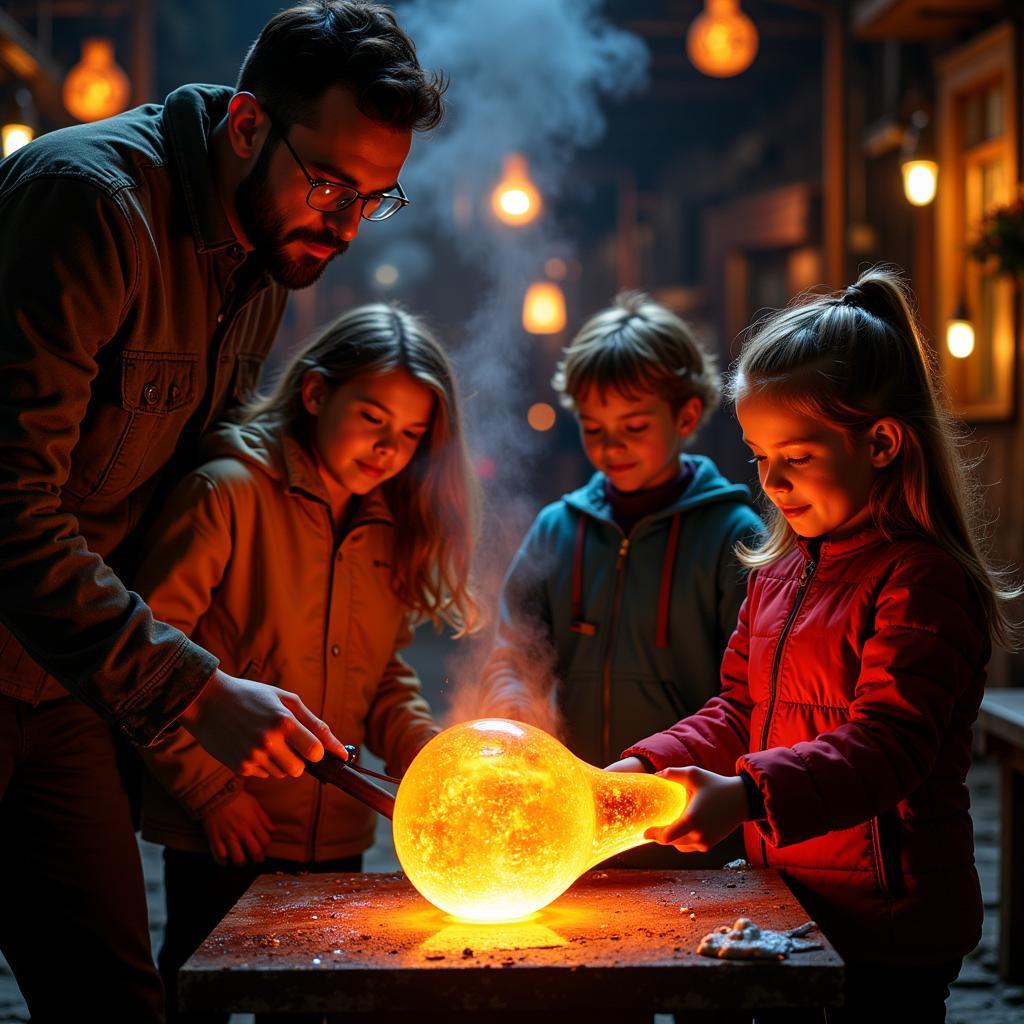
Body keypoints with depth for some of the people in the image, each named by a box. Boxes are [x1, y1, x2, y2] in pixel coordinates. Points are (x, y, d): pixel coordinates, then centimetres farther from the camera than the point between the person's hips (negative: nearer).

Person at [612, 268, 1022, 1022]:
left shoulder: (920, 578, -16)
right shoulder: (778, 570, 11)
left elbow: (888, 745, -27)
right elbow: (740, 709, 15)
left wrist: (747, 795, -41)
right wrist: (648, 765, -2)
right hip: (784, 908, 8)